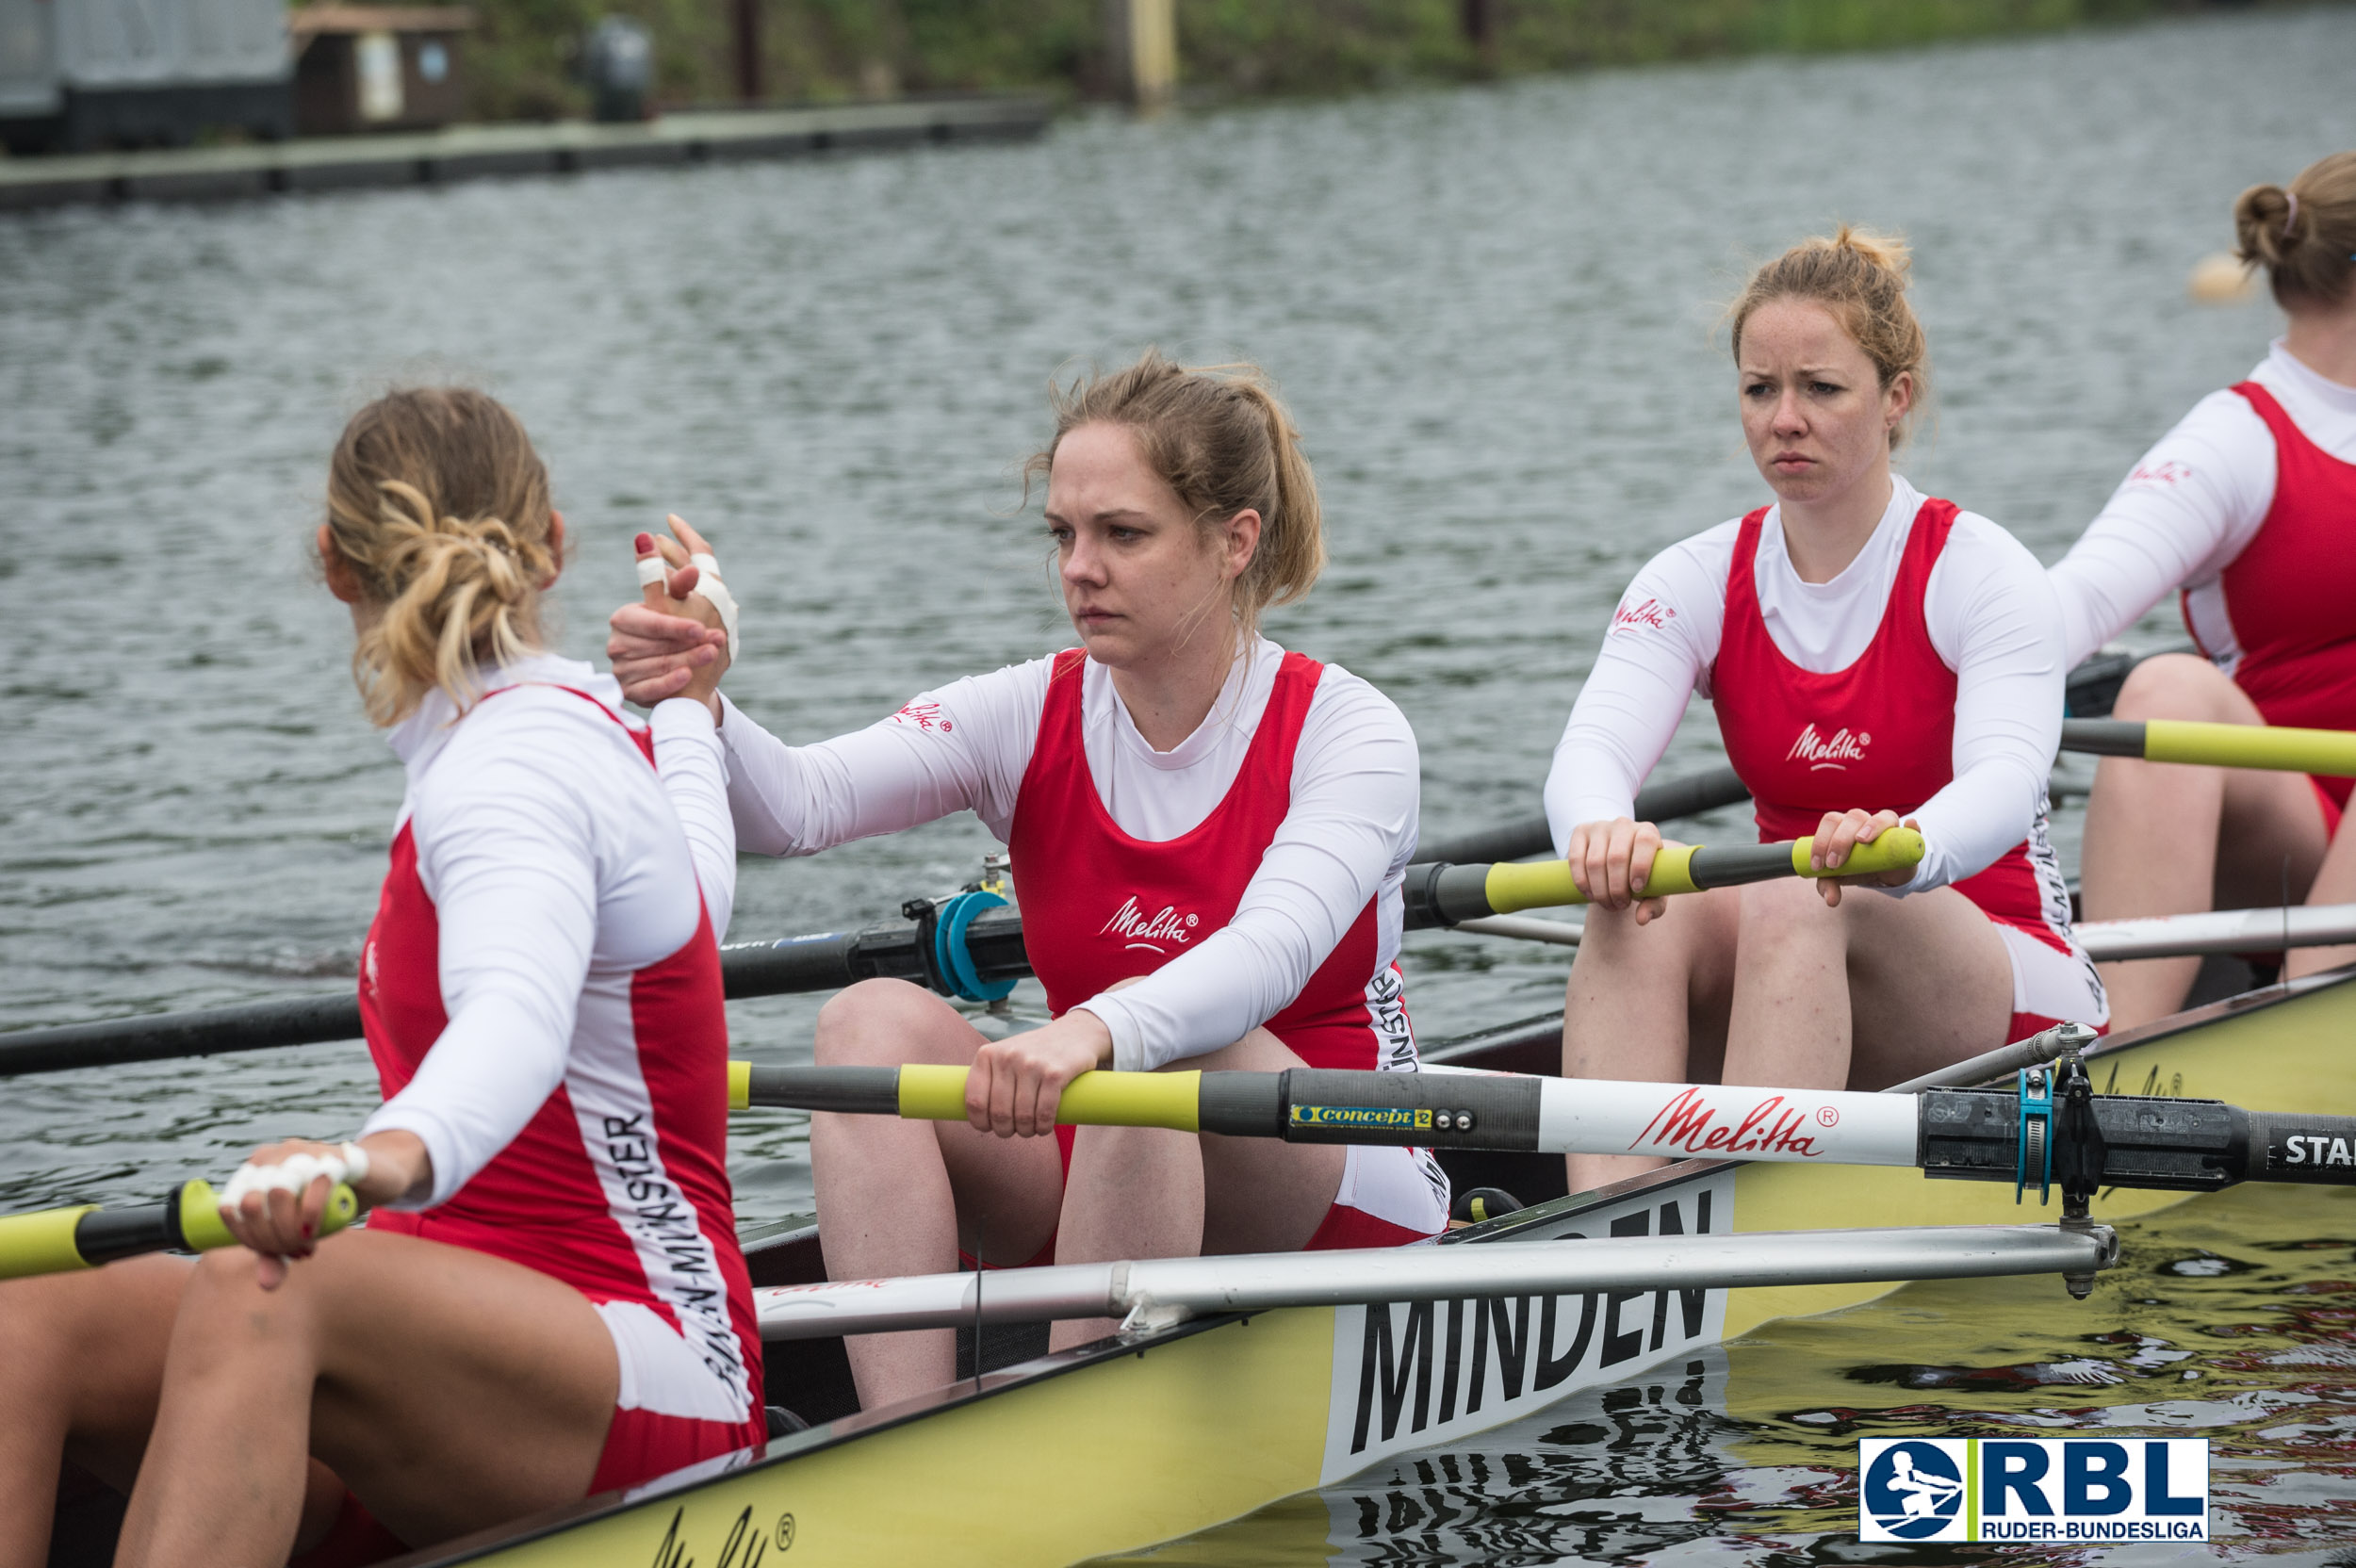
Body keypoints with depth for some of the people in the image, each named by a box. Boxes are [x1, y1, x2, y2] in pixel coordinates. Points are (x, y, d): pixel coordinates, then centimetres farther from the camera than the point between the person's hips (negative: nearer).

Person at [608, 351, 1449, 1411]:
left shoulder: (1348, 732, -11)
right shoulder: (1031, 717, 0)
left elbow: (1270, 954, -31)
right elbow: (795, 805, -16)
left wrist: (1099, 1031, -50)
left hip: (1337, 1197, -4)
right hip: (1088, 1184, 4)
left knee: (1155, 1053, -34)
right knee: (877, 1018, -20)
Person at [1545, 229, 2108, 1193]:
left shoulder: (1981, 572, -8)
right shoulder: (1696, 582, 3)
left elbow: (2006, 781, -26)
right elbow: (1590, 748, -16)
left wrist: (1911, 848, -51)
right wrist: (1601, 826, -42)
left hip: (2007, 990, -3)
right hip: (1788, 994, 4)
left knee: (1793, 909, -35)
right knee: (1638, 912, -29)